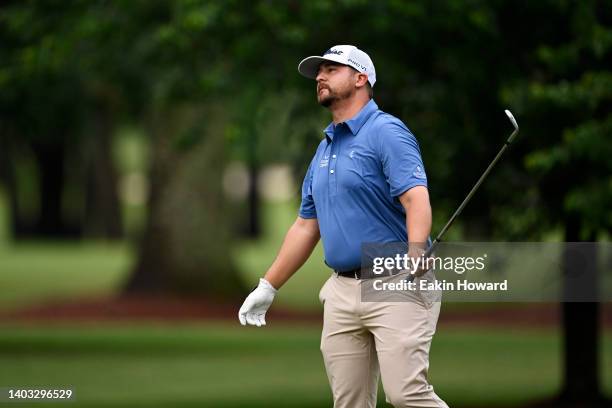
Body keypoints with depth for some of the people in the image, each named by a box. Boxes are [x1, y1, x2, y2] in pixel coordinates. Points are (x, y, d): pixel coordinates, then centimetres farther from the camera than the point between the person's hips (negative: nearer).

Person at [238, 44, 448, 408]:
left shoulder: (386, 132, -6)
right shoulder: (324, 150, 19)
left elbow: (417, 199, -19)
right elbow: (306, 227, 25)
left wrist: (416, 252, -36)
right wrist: (268, 288, 23)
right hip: (342, 292, 7)